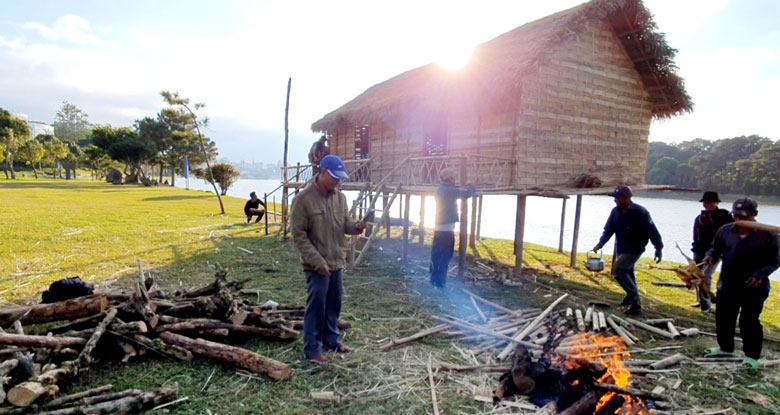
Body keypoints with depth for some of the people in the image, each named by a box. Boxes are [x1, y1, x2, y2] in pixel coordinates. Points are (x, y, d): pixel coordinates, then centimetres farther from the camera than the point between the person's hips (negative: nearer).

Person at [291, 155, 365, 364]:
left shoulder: (339, 197, 4)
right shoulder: (304, 198, -16)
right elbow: (299, 235, -15)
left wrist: (356, 225, -12)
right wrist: (318, 261, -20)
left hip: (336, 262, 7)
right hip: (317, 265, -7)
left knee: (334, 304, 18)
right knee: (316, 307, 2)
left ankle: (331, 340, 35)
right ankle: (312, 349, 17)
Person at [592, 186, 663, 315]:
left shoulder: (640, 212, -18)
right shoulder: (615, 211, -1)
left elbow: (652, 231, -14)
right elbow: (608, 230, 2)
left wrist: (658, 249, -12)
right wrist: (599, 245, -8)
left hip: (635, 248, -7)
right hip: (622, 248, 7)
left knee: (619, 270, -20)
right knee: (628, 272, 22)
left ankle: (636, 303, -11)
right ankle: (632, 296, 44)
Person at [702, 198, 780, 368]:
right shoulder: (725, 231, -1)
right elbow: (716, 249, 12)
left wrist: (760, 275, -18)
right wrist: (710, 256, -10)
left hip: (753, 287, -4)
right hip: (727, 285, 4)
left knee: (749, 322, -1)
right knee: (723, 319, 15)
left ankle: (752, 356, 17)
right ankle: (725, 348, 34)